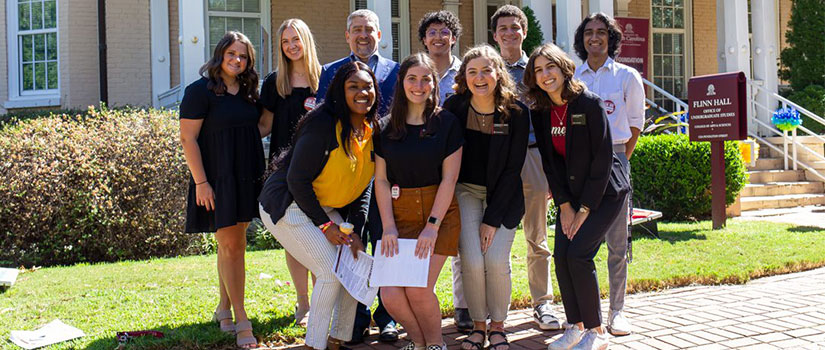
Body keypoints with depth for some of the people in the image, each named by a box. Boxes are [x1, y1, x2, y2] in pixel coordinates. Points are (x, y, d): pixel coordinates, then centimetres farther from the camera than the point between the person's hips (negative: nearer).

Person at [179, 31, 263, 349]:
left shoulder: (248, 92, 11)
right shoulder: (200, 91, -8)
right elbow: (188, 138, -11)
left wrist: (258, 175, 13)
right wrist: (200, 182, -16)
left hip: (245, 179, 6)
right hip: (216, 179, -6)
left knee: (234, 244, 11)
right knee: (230, 246, -6)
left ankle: (224, 308, 24)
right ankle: (241, 321, -2)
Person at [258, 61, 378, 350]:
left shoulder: (372, 131, 1)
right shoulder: (323, 125, -23)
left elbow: (363, 185, 7)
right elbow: (297, 180, -21)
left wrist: (355, 230, -4)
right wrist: (324, 225, -17)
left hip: (325, 209, 8)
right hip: (289, 206, -8)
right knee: (331, 273, -15)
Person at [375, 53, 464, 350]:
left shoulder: (446, 122, -1)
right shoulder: (388, 126, 5)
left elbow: (449, 178, -5)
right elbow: (381, 180, 3)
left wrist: (432, 225, -13)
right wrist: (389, 226, -8)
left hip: (439, 214, -2)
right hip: (399, 214, 2)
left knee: (418, 290, -15)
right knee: (390, 294, -10)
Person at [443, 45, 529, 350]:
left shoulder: (516, 112, -12)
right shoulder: (454, 108, -8)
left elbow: (513, 168, -9)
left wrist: (492, 218, -12)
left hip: (503, 195, -1)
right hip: (465, 190, 1)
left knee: (496, 261, -15)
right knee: (472, 261, -14)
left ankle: (498, 325, 10)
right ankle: (478, 324, 10)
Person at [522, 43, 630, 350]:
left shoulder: (589, 103, -16)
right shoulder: (540, 112, 0)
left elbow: (603, 157, -16)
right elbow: (550, 161, 2)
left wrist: (585, 208, -16)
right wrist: (564, 206, -6)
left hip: (604, 192, -5)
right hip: (570, 195, 5)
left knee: (578, 253, -16)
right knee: (561, 255, -7)